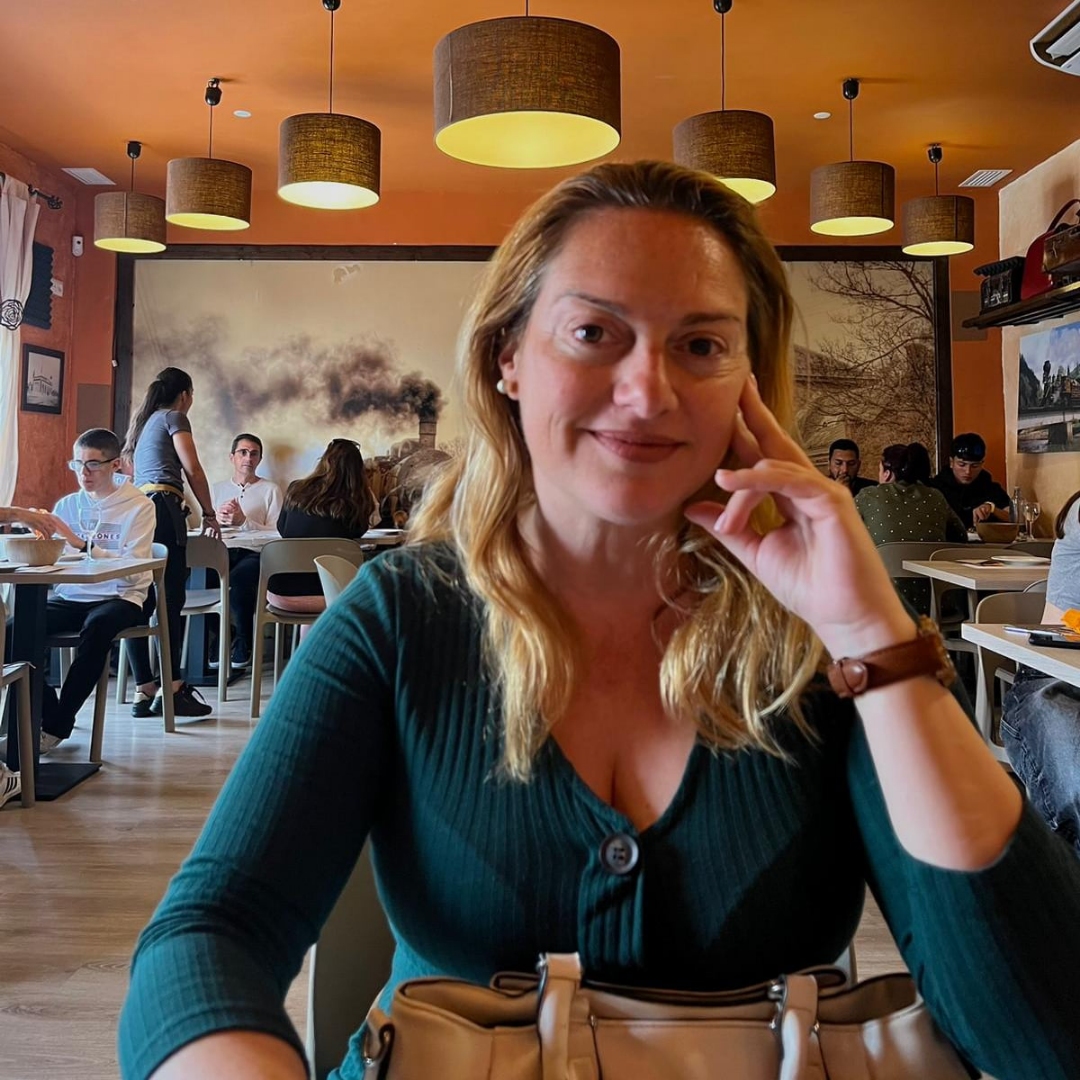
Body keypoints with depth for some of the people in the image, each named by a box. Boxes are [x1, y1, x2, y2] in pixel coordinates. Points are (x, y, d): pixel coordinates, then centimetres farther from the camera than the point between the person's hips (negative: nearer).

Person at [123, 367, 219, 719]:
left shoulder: (143, 423, 30)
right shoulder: (175, 417, 7)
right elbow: (192, 469, -2)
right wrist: (209, 514, 4)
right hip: (162, 508, -8)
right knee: (171, 599, -11)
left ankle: (144, 692, 2)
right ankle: (172, 688, -16)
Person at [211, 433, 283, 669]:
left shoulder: (270, 490, 11)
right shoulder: (217, 488, 24)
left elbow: (276, 533, -2)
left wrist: (244, 521, -13)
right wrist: (217, 519, -8)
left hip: (255, 553, -3)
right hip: (221, 551, 3)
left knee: (237, 579, -36)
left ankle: (243, 647, -16)